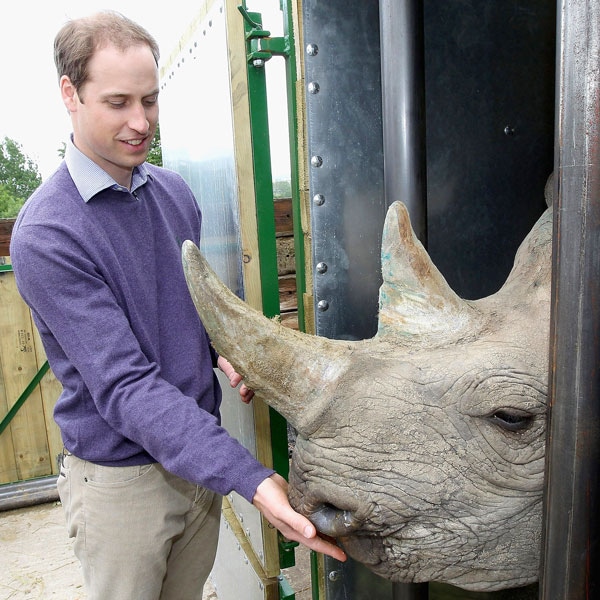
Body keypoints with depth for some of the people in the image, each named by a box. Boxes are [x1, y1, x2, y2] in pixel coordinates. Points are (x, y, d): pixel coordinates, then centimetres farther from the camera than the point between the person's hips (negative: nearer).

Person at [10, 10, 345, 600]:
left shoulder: (175, 192, 0)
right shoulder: (45, 234, -21)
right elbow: (124, 386, -27)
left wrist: (224, 351, -8)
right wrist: (252, 479, -34)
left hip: (198, 454, 6)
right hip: (122, 478, -5)